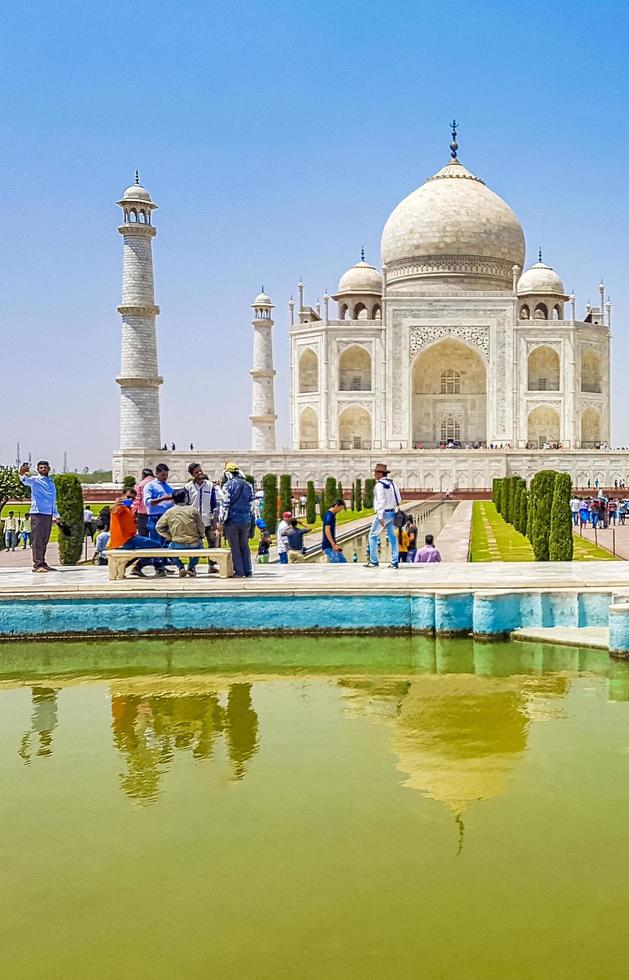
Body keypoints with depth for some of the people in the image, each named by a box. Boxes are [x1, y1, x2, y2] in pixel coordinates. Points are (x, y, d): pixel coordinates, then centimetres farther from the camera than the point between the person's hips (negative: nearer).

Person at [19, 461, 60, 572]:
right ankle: (37, 564, -9)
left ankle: (42, 563, 18)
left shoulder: (51, 482, 19)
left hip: (48, 515, 6)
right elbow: (26, 481, -24)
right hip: (37, 513, -6)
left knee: (44, 540, 11)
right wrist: (22, 475, -46)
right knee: (37, 540, -7)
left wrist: (56, 515, 23)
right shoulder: (35, 480, 0)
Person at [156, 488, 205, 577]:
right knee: (199, 544, 34)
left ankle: (180, 567, 18)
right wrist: (200, 536, 19)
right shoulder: (192, 510, -4)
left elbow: (158, 527, 1)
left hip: (178, 545, 0)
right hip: (194, 545, 0)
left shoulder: (169, 512, -2)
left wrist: (170, 537, 10)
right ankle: (191, 567, 26)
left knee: (170, 546, 33)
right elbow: (201, 528, -1)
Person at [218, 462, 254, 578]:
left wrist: (220, 522, -7)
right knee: (244, 546, 13)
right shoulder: (248, 486, 9)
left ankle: (239, 571, 1)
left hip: (232, 520, -5)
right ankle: (248, 572, 11)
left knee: (235, 547, 3)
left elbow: (224, 505, -11)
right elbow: (251, 504, 13)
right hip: (246, 521, 5)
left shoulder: (227, 486, -8)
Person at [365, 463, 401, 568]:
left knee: (373, 536, 2)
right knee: (392, 536, 10)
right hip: (392, 512, 8)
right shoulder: (392, 483, 10)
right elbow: (399, 499, 13)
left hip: (383, 513, -8)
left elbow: (381, 501, -20)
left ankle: (373, 561, 0)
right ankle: (395, 562, 8)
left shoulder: (379, 485, -14)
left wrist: (380, 517, -21)